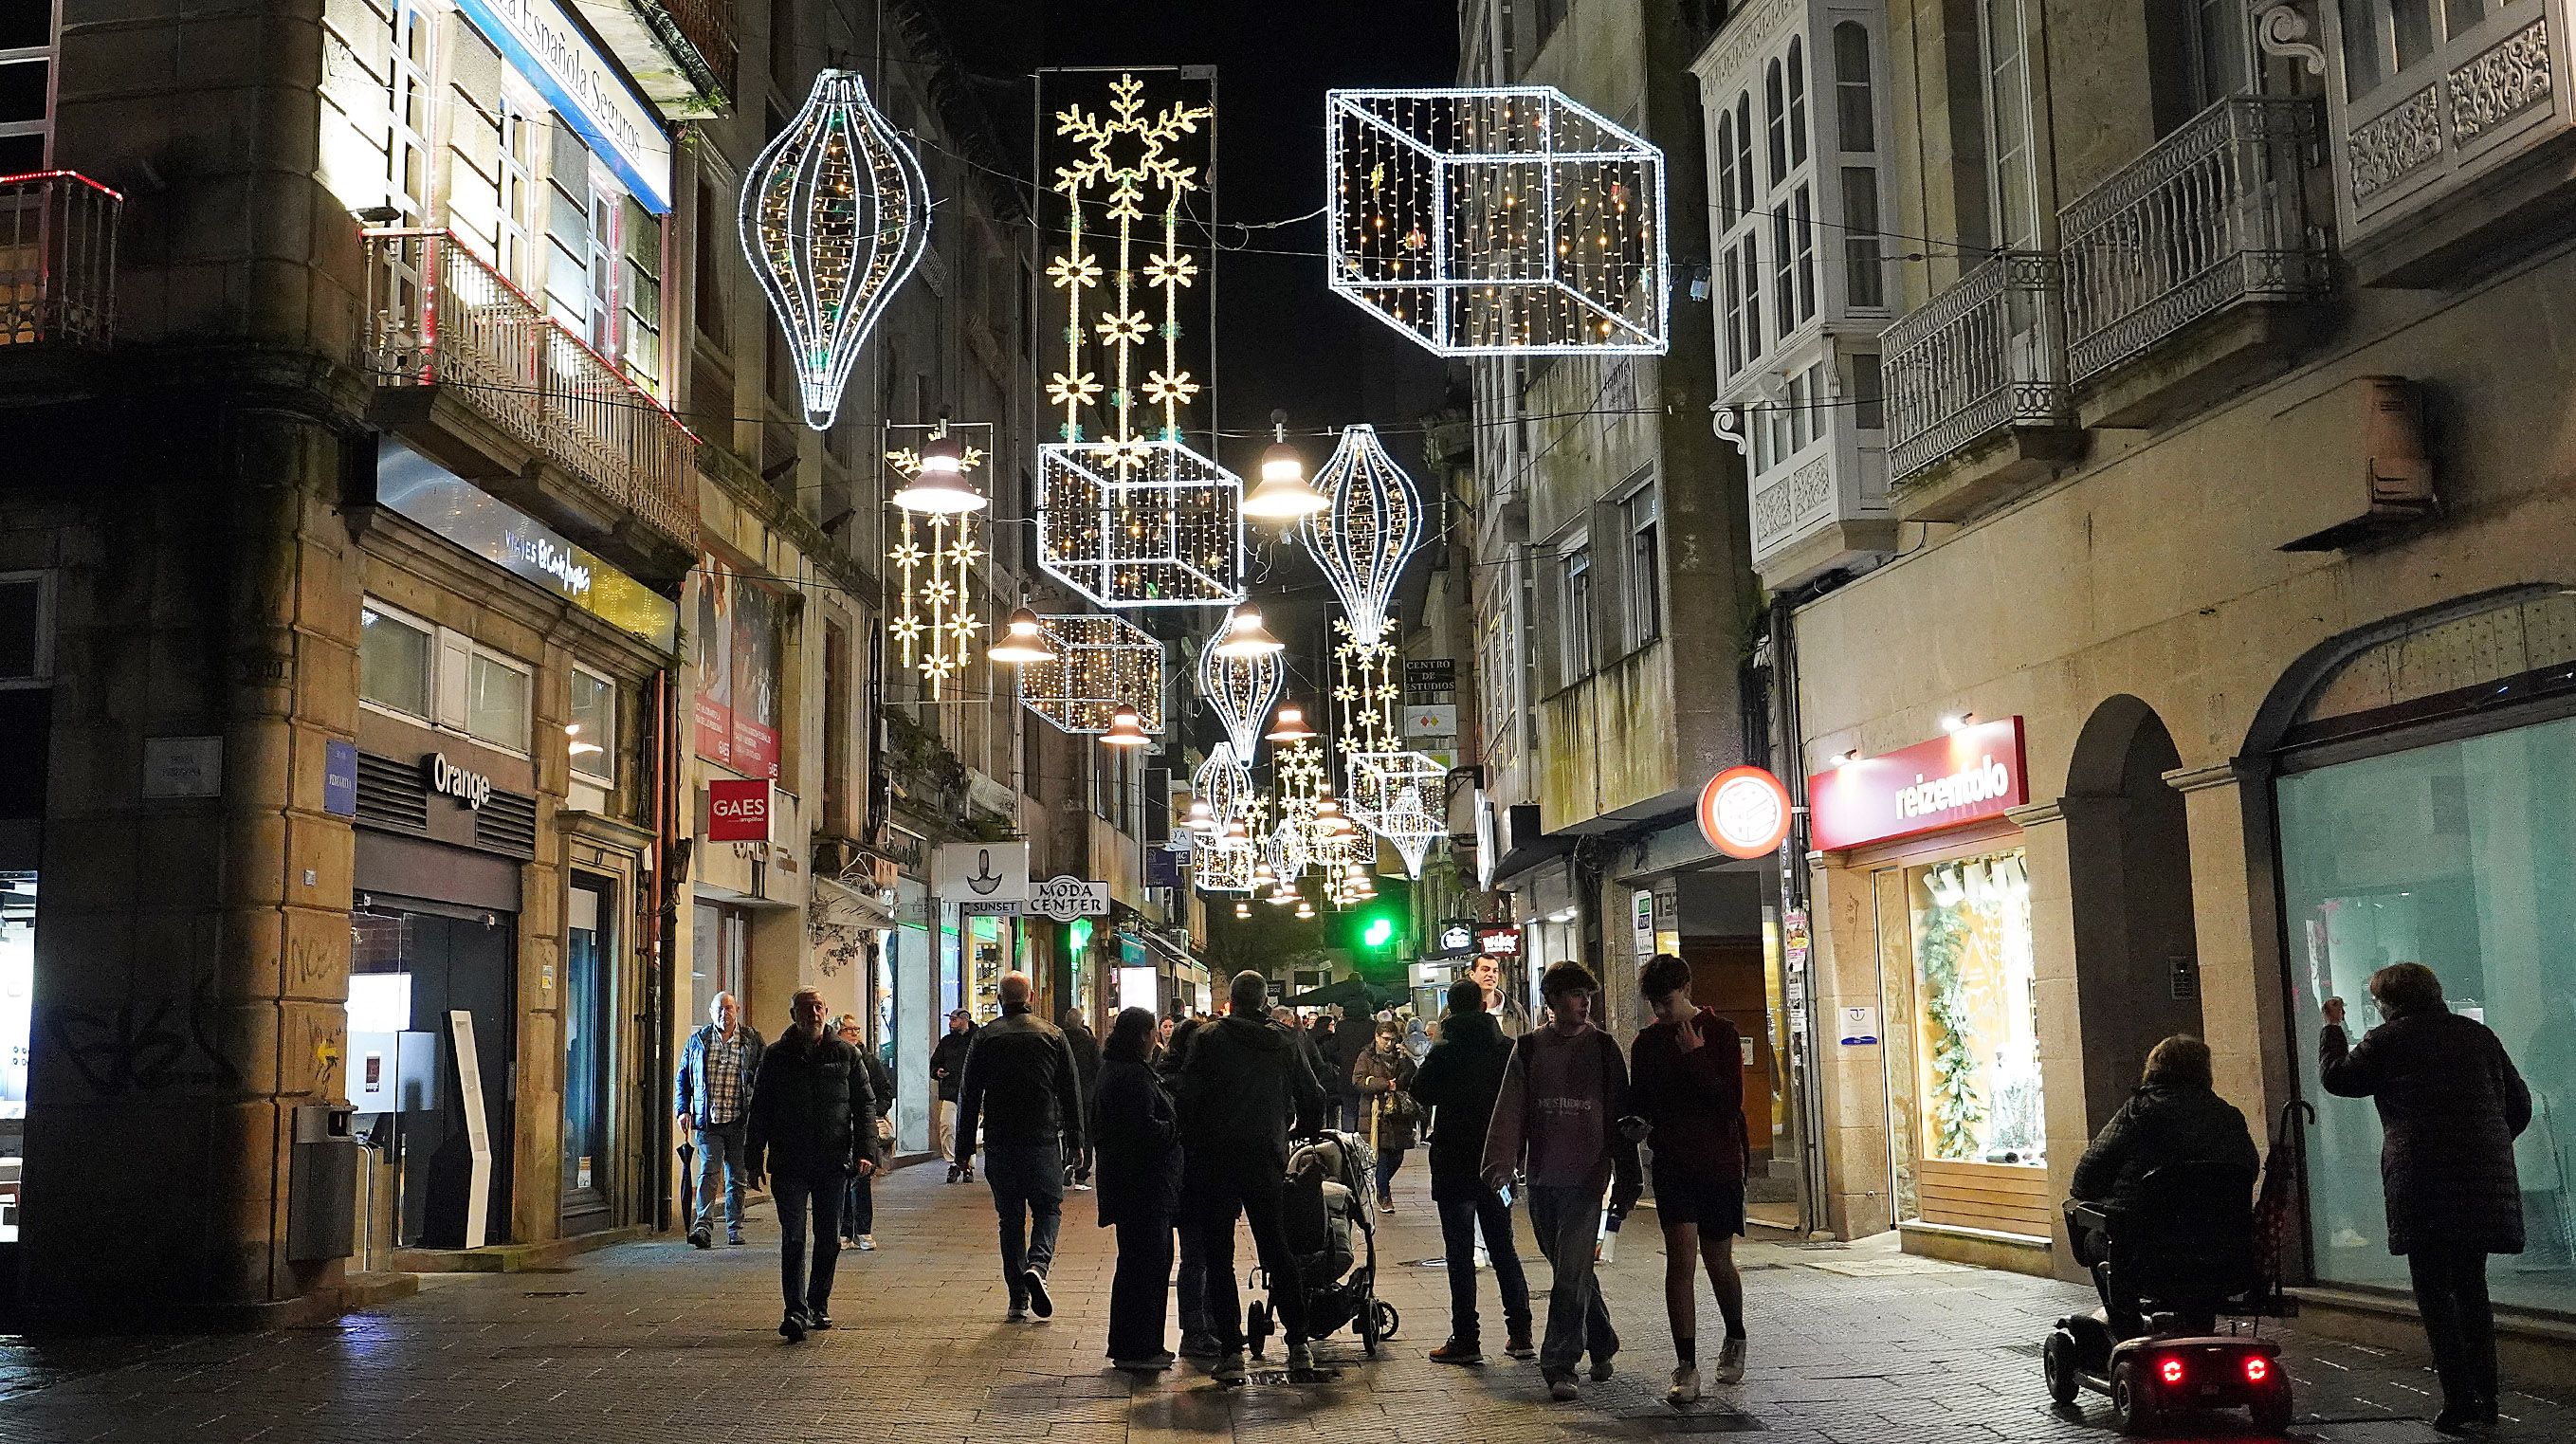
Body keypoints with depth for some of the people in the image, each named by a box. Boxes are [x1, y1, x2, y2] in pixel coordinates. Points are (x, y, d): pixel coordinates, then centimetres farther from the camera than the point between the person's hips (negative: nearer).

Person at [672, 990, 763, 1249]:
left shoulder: (752, 1039, 5)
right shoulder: (697, 1040, 7)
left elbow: (763, 1077, 7)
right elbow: (682, 1078, 13)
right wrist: (682, 1109, 3)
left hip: (739, 1121, 1)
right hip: (708, 1121, -1)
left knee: (736, 1176, 10)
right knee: (708, 1172, -12)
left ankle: (734, 1228, 20)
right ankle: (703, 1226, -19)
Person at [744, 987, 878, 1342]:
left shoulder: (844, 1054, 6)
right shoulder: (776, 1057, 4)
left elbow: (865, 1104, 6)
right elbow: (759, 1110, 7)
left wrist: (866, 1150, -5)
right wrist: (754, 1160, 3)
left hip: (832, 1163, 2)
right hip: (789, 1164, -1)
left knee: (829, 1239, 8)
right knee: (793, 1239, -8)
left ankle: (818, 1305, 22)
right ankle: (796, 1312, -11)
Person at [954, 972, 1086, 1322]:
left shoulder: (984, 1038, 2)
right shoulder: (1053, 1035, 2)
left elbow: (969, 1095, 2)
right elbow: (1071, 1092, 3)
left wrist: (965, 1147, 7)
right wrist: (1075, 1140, 9)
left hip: (999, 1143, 1)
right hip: (1044, 1141, -1)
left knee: (1010, 1216, 8)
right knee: (1048, 1208, 10)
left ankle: (1018, 1299, 7)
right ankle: (1038, 1264, -17)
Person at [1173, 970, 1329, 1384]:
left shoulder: (1208, 1039, -5)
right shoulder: (1285, 1043, 4)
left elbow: (1188, 1100, -10)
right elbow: (1313, 1100, 10)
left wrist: (1192, 1146, 2)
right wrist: (1295, 1133, 27)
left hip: (1218, 1160, -3)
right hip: (1268, 1160, 3)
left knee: (1218, 1257, 3)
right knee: (1277, 1250, 15)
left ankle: (1231, 1353, -2)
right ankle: (1299, 1345, 14)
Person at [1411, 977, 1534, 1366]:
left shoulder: (1445, 1050, -11)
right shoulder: (1507, 1049, 0)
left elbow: (1422, 1093, -4)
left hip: (1454, 1162, -4)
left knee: (1460, 1253, 1)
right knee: (1503, 1247, 13)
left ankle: (1466, 1339, 0)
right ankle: (1520, 1334, 13)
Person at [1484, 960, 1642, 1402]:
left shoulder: (1603, 1048, 2)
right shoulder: (1528, 1049, 6)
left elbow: (1619, 1116, 3)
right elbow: (1509, 1109, 0)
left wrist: (1627, 1181, 2)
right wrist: (1500, 1163, -13)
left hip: (1586, 1178, -3)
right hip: (1541, 1178, 3)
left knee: (1572, 1273, -9)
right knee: (1570, 1270, 14)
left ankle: (1559, 1365, -4)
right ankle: (1602, 1347, 31)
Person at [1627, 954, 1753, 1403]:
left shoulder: (1721, 1034, -5)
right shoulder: (1647, 1042, 6)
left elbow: (1731, 1102, -12)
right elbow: (1638, 1101, 15)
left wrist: (1695, 1058, -18)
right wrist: (1637, 1124, -6)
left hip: (1719, 1163, -2)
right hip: (1672, 1162, 2)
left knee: (1717, 1261, 10)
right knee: (1680, 1258, -8)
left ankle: (1735, 1339, 36)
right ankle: (1686, 1367, -7)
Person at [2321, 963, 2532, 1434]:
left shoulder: (2385, 1040, -1)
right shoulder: (2477, 1034, 13)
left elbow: (2336, 1078, 8)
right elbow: (2519, 1104, 17)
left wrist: (2332, 1027, 21)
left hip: (2421, 1180, -5)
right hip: (2485, 1182, 5)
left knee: (2435, 1293, -1)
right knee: (2472, 1288, 15)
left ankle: (2459, 1402, -8)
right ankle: (2486, 1400, 14)